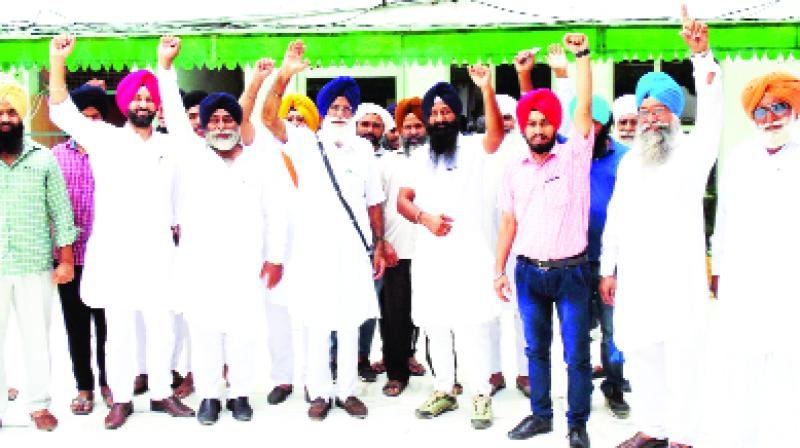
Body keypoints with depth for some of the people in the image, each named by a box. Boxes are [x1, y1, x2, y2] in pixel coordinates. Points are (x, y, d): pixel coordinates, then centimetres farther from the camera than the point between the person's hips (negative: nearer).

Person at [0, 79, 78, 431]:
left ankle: (39, 404, 22)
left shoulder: (43, 159, 2)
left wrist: (66, 260, 0)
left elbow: (61, 211, 4)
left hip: (36, 267, 0)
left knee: (37, 338, 9)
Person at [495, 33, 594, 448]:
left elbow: (584, 107, -15)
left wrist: (582, 55, -18)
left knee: (576, 353, 4)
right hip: (528, 271, 4)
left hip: (570, 270, -3)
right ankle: (540, 414, 28)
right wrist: (499, 268, 8)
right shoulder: (515, 169, 6)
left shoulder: (573, 156, -4)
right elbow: (508, 222, 10)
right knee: (536, 349, 14)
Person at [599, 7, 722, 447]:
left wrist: (701, 55, -31)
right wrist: (607, 269, 13)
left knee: (681, 357, 0)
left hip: (680, 277, -5)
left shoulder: (691, 151, 0)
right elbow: (615, 218, 16)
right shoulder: (629, 162, 15)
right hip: (634, 278, 5)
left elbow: (712, 113, -18)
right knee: (638, 354, 11)